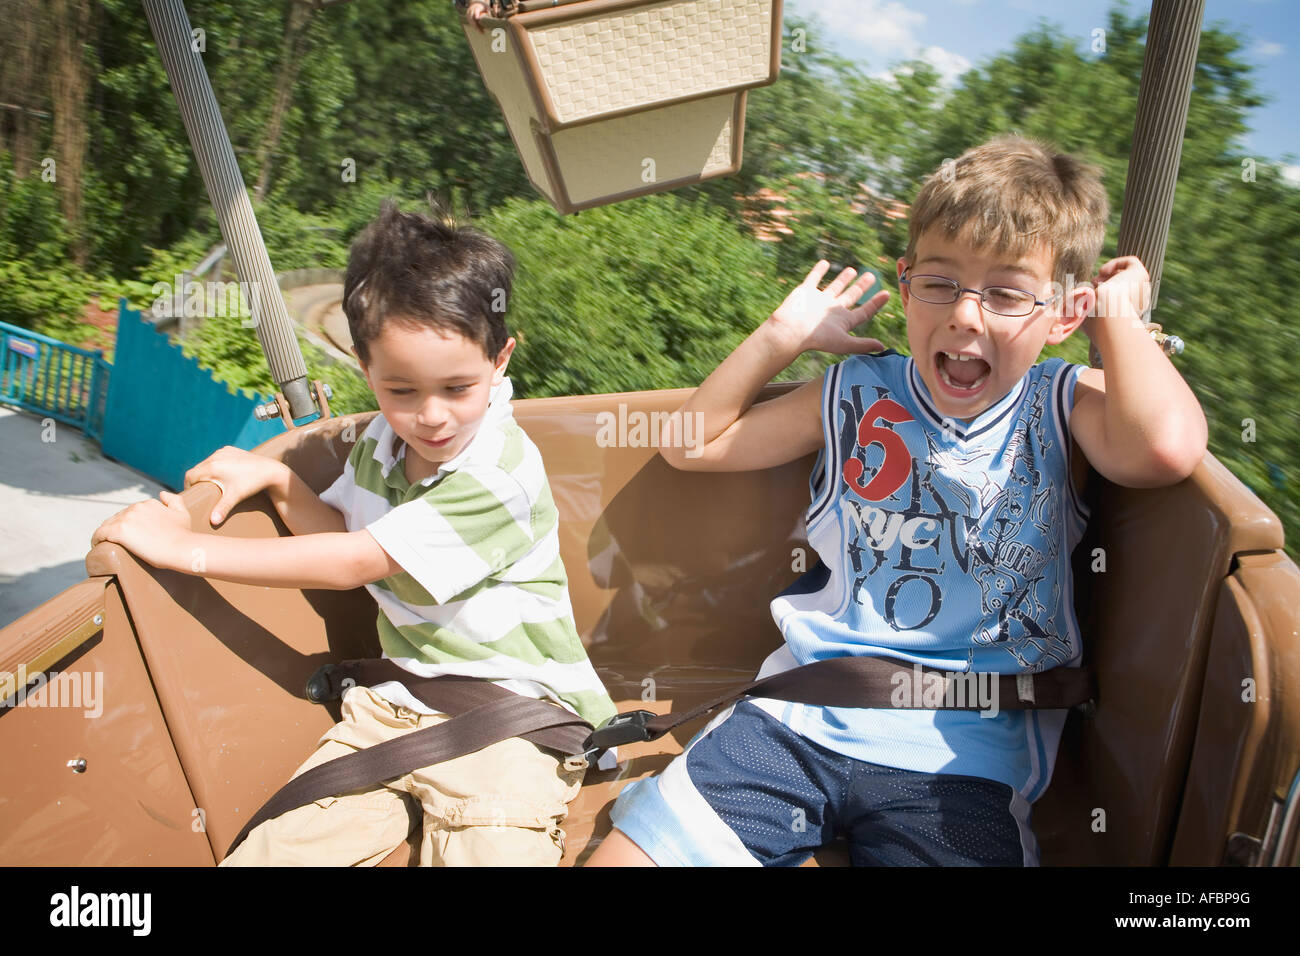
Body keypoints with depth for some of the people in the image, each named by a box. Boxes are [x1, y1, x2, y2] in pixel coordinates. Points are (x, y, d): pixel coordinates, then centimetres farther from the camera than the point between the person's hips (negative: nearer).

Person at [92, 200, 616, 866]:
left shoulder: (501, 475, -21)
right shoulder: (382, 440, 5)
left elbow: (352, 562, -20)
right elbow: (343, 532, 22)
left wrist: (183, 547, -13)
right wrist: (271, 476, 4)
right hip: (396, 702, 6)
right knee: (269, 852, -8)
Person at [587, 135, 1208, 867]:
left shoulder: (1064, 404, 2)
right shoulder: (858, 392, 9)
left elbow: (1167, 448, -23)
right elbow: (691, 444, 14)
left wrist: (1118, 316, -6)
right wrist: (785, 336, 6)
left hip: (956, 755, -1)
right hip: (803, 715, 2)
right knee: (620, 853, -9)